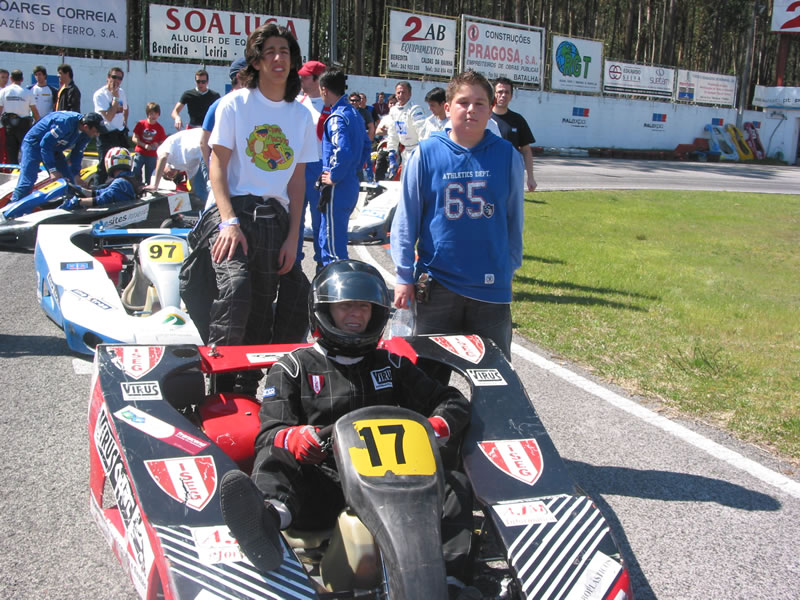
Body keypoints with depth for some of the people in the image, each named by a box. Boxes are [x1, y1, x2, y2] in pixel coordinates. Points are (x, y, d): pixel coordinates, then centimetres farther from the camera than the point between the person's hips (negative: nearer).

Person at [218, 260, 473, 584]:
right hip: (323, 482, -2)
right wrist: (292, 438, -22)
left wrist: (435, 428, -6)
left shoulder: (392, 365, 23)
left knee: (455, 484, -25)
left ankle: (445, 571, -52)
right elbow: (270, 433, 5)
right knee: (274, 456, -32)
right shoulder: (293, 368, 16)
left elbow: (453, 401, 20)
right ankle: (268, 515, -65)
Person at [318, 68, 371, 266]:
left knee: (333, 244, -1)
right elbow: (366, 146, 21)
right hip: (351, 185, 9)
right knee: (327, 240, 20)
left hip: (337, 189, -9)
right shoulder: (354, 112, 11)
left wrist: (333, 177, -18)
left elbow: (343, 151, -30)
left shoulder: (337, 117, -17)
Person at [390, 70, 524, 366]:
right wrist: (404, 276, -2)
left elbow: (514, 219, 9)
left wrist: (509, 267, 10)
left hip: (492, 286, 1)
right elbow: (406, 219, 0)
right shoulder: (426, 153, -4)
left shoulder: (507, 155, 0)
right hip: (437, 283, -1)